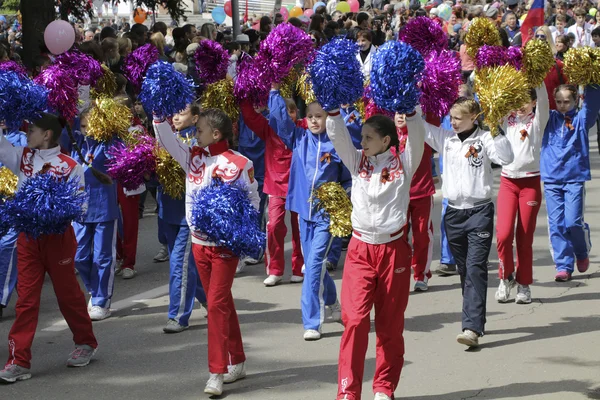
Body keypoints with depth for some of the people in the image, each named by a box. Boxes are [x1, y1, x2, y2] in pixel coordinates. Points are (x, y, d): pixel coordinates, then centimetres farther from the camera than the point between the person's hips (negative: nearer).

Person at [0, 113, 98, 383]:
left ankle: (86, 343, 33)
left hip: (58, 236, -4)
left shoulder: (69, 166, -10)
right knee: (26, 298, 1)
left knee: (68, 293, 11)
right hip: (28, 236, 4)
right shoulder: (23, 157, 3)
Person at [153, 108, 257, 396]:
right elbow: (166, 139, 4)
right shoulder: (193, 156, 4)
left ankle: (217, 373, -7)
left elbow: (253, 200, -6)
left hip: (225, 244, -6)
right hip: (199, 241, 6)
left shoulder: (238, 164, -13)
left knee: (217, 303, -9)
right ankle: (237, 362, 24)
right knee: (222, 302, 14)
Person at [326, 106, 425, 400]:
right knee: (355, 320, -8)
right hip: (360, 250, 1)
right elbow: (337, 135, -3)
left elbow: (416, 135, -13)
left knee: (390, 323, 7)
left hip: (394, 249, -1)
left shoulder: (403, 163, 1)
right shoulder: (357, 162, 8)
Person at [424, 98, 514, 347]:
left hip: (479, 211, -5)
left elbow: (506, 158, -18)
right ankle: (476, 319, 28)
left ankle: (472, 327, -20)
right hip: (454, 212, 5)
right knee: (463, 270, 13)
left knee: (476, 268, -13)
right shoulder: (445, 138, 8)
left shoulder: (484, 140, -5)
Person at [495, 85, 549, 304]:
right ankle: (506, 277, 9)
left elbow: (543, 98, -13)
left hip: (530, 182, -2)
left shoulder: (538, 120, 2)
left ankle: (524, 284, 13)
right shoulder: (507, 120, 8)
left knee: (525, 237, 2)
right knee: (503, 234, -11)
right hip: (507, 181, 2)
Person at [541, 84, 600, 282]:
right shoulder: (549, 118, 9)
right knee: (556, 224, -1)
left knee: (573, 222, -7)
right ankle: (563, 266, 5)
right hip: (551, 179, 2)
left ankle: (582, 253, 22)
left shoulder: (581, 119, 4)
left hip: (575, 178, -2)